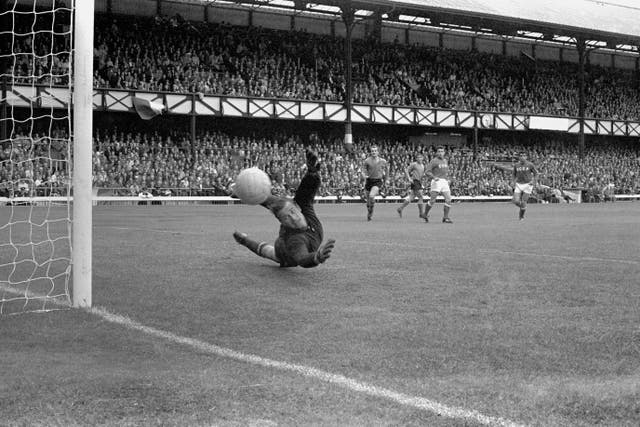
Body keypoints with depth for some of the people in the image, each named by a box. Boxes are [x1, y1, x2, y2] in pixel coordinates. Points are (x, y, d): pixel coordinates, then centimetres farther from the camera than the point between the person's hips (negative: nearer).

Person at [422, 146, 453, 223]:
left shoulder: (445, 161, 18)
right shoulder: (434, 161, -4)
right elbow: (427, 171, -10)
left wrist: (446, 174, 15)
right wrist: (434, 177, -22)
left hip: (445, 182, 6)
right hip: (436, 181, -6)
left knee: (448, 199, -5)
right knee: (432, 200, -7)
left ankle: (446, 217, 0)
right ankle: (425, 214, 13)